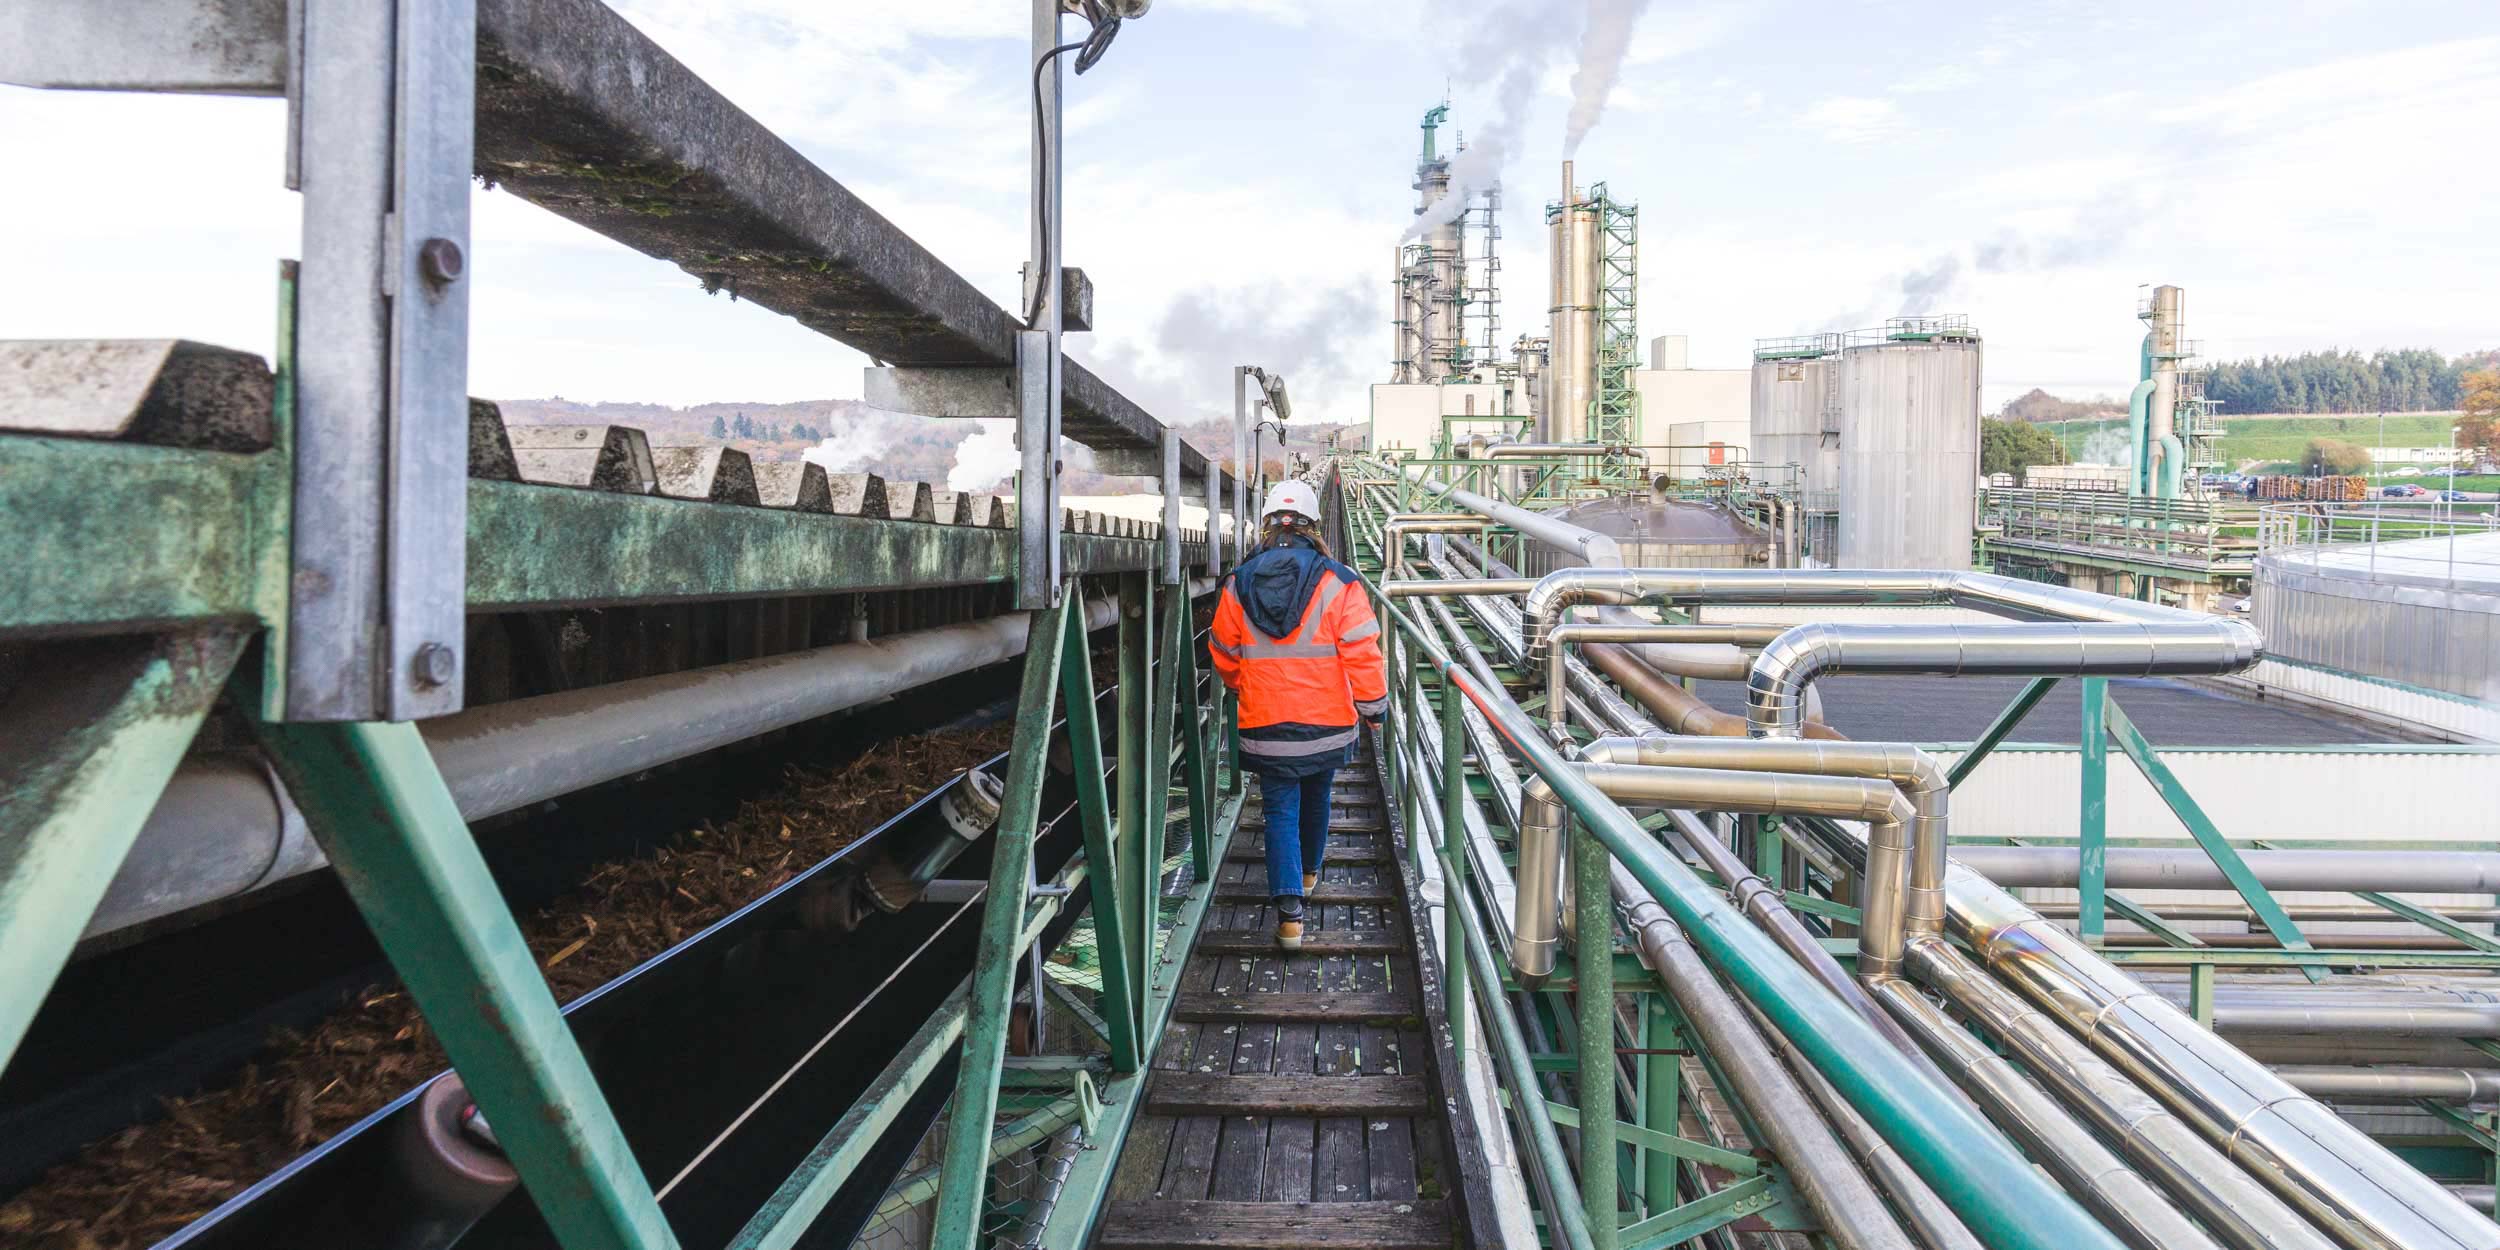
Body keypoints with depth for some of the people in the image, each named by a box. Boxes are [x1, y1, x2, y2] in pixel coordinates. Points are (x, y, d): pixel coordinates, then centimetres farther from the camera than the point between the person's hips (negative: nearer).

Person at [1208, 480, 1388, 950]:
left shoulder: (1239, 584, -3)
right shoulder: (1336, 582, -11)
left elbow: (1223, 654, 8)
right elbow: (1361, 651, -11)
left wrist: (1241, 686, 28)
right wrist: (1373, 705, 2)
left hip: (1266, 724, 0)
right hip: (1326, 721, 0)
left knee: (1280, 811, 4)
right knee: (1316, 797, 23)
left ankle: (1290, 913, -8)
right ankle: (1309, 871, 45)